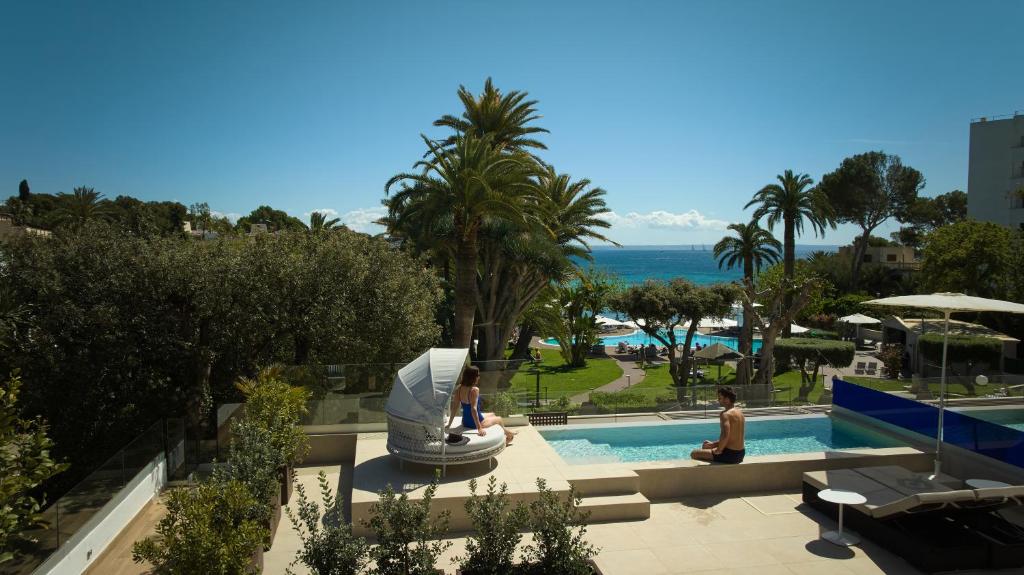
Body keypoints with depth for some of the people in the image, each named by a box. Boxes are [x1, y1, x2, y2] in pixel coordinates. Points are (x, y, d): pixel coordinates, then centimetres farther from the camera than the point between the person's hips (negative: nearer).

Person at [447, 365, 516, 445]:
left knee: (492, 415, 33)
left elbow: (455, 407, -3)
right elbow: (474, 409, -32)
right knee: (499, 419, 23)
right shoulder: (474, 390, -27)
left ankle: (506, 433, 51)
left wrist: (449, 424, 3)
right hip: (474, 423, -8)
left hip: (465, 422, 8)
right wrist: (479, 428, -31)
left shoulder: (459, 388, -5)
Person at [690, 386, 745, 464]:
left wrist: (718, 450, -19)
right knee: (706, 445, 31)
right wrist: (713, 443, 18)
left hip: (730, 454, -10)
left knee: (694, 454, 1)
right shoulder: (739, 412, 11)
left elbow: (725, 435, -35)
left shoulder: (725, 414, -19)